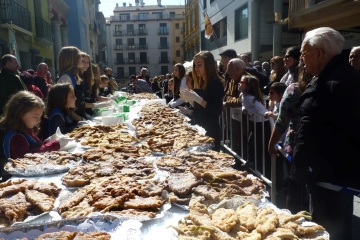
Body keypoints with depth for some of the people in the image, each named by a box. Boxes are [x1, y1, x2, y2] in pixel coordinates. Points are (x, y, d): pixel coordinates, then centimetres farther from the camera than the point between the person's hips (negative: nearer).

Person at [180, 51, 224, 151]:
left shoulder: (215, 83, -13)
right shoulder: (201, 83, 11)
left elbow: (218, 111, -21)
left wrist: (197, 98, -25)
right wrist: (190, 100, 0)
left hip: (211, 132, -8)